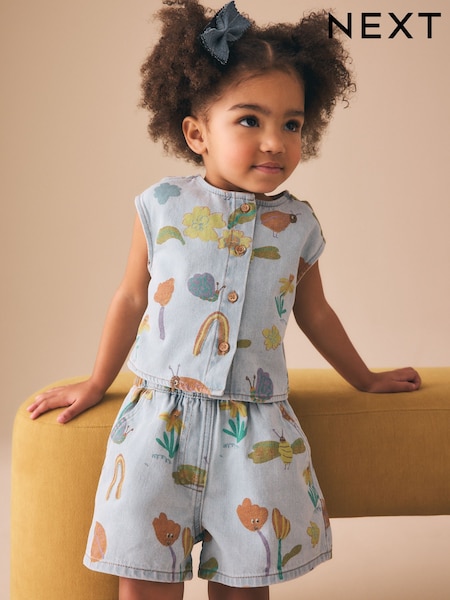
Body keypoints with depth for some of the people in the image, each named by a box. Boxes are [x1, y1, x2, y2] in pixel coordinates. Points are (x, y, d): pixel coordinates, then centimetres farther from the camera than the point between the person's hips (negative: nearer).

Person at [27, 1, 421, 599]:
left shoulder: (297, 225, 3)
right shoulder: (163, 207, -1)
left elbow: (313, 312, 18)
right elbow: (132, 298, 11)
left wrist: (365, 379, 29)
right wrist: (97, 383, 19)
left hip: (256, 429, 1)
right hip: (161, 415, 0)